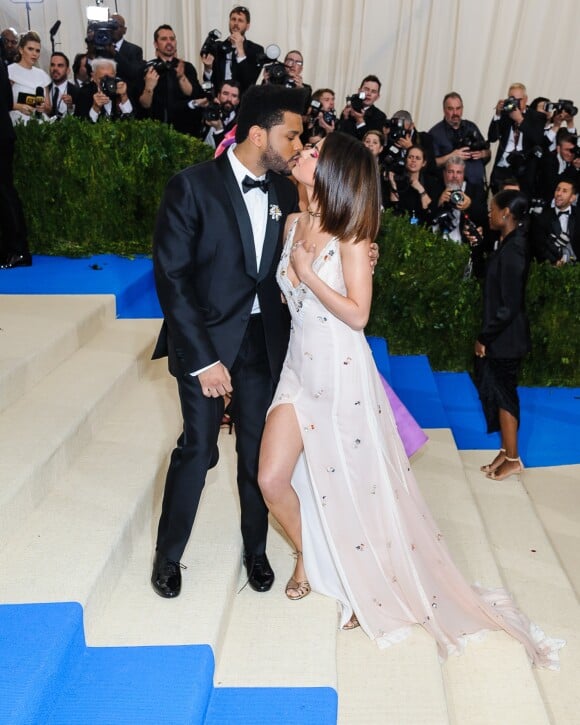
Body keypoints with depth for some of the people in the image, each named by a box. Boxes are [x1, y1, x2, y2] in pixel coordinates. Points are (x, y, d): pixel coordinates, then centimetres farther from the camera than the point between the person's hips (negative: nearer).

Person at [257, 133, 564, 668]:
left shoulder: (350, 234, -12)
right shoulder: (294, 223, 6)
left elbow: (357, 314, -17)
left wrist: (307, 273, -16)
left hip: (343, 376, -5)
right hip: (299, 368, 6)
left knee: (355, 487, 9)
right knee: (272, 480, 2)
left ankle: (367, 588, 34)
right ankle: (308, 557, 32)